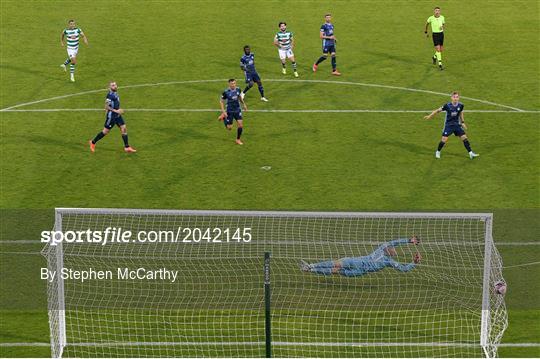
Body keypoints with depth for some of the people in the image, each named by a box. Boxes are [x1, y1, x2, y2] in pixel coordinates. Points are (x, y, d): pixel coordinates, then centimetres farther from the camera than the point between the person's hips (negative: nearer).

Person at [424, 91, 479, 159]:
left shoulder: (460, 105, -7)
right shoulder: (447, 105, -19)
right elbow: (438, 110, -8)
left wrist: (462, 122, 13)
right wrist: (430, 116, -6)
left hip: (457, 124, 3)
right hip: (448, 125, -3)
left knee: (464, 137, -3)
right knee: (444, 139, -9)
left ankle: (470, 153, 6)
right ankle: (438, 152, 16)